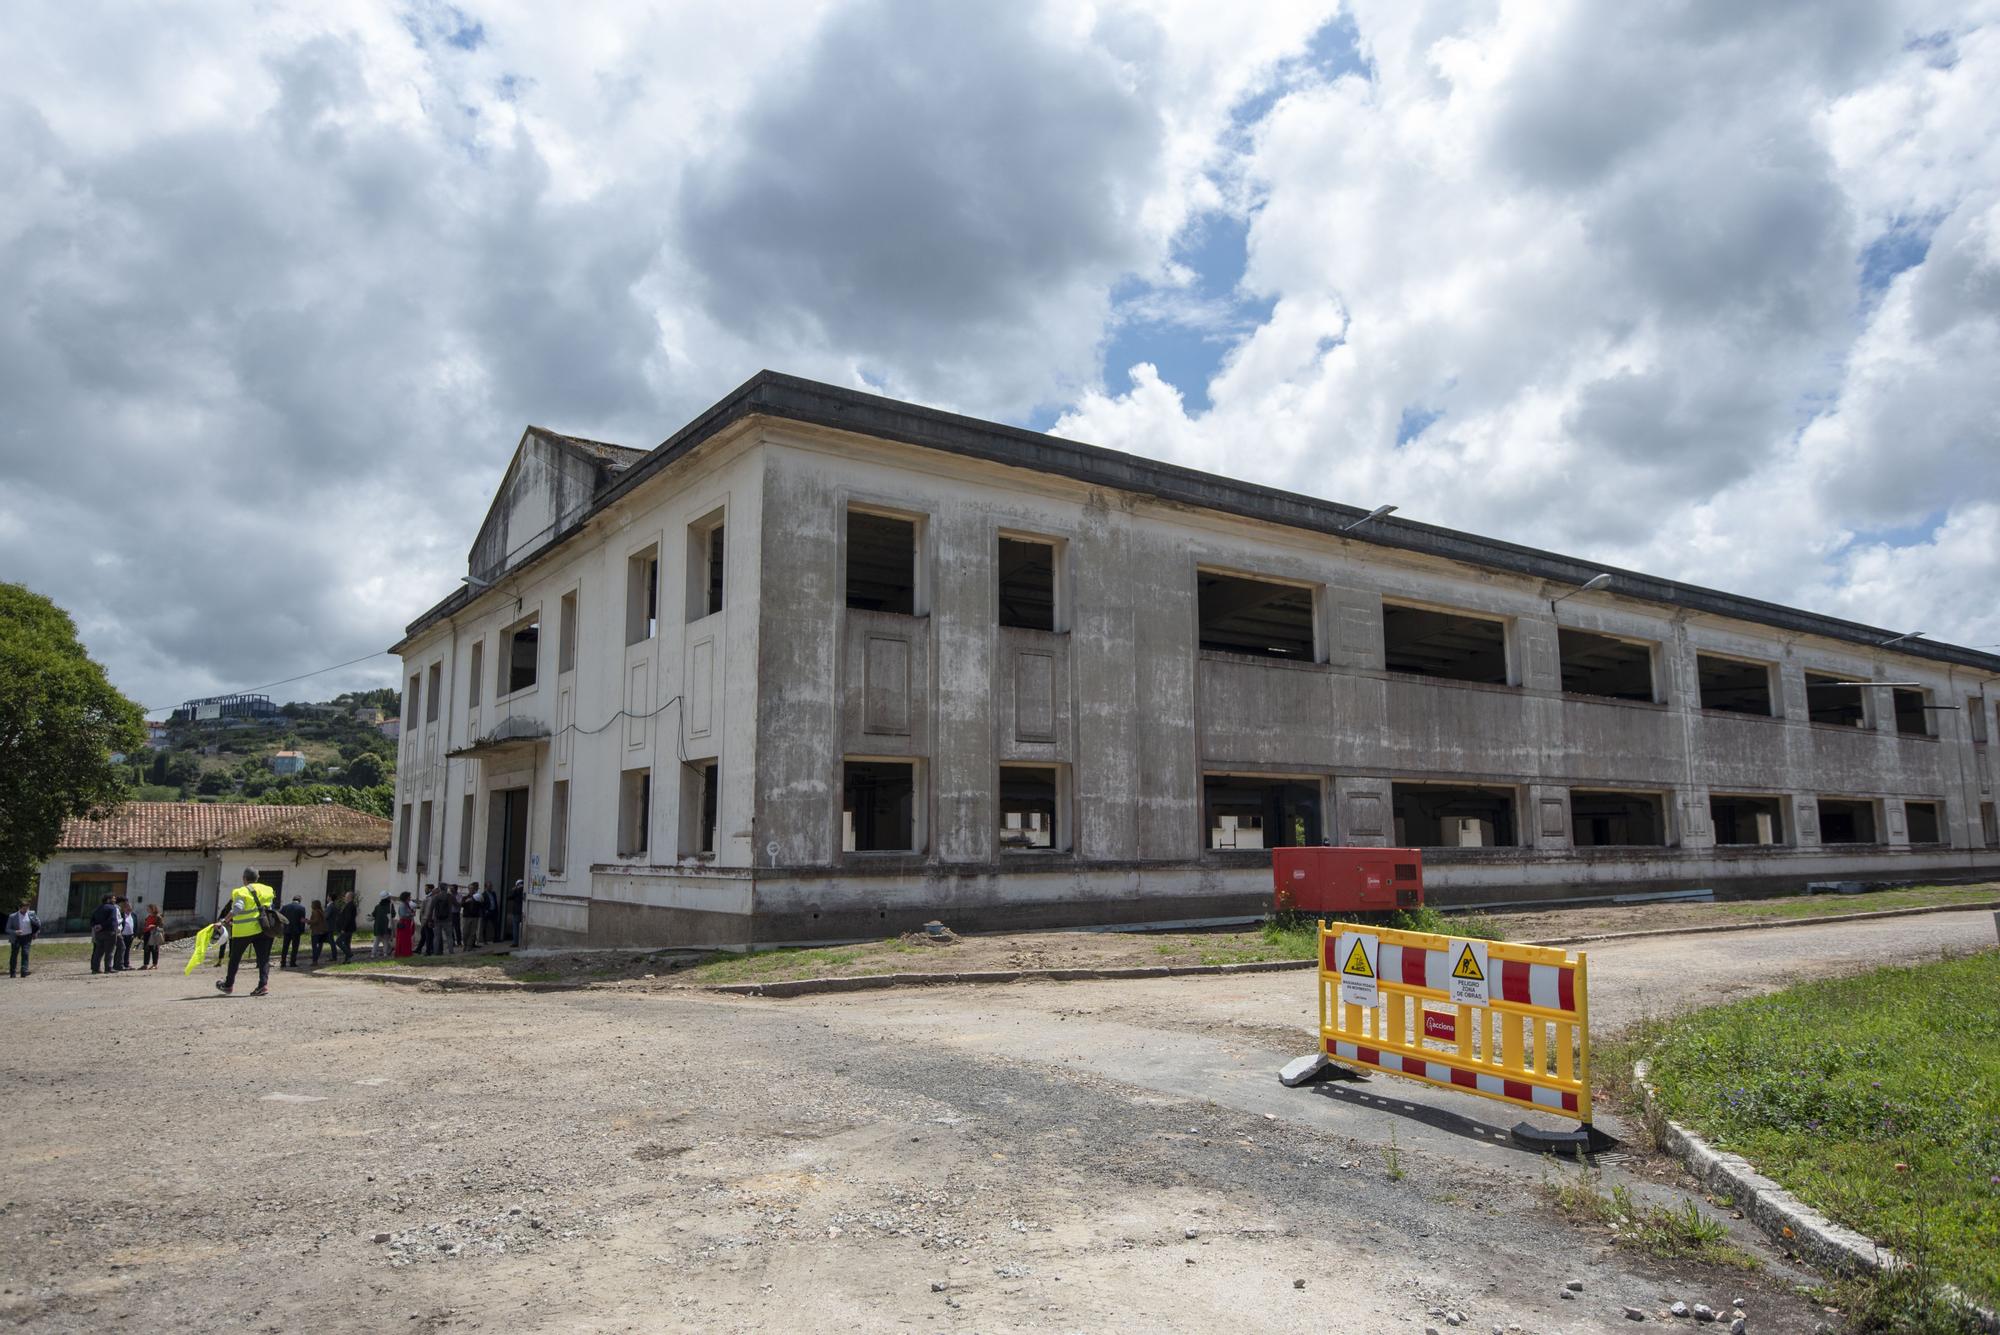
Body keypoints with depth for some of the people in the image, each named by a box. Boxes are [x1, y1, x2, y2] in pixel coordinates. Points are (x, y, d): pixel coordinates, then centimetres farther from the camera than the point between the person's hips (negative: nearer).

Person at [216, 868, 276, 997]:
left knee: (235, 958, 16)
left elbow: (237, 908, -23)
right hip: (263, 928, 4)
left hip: (244, 930, -4)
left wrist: (225, 920, -22)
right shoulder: (267, 890, 9)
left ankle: (228, 985, 29)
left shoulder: (241, 892, -8)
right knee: (263, 958, 3)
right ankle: (264, 984, -11)